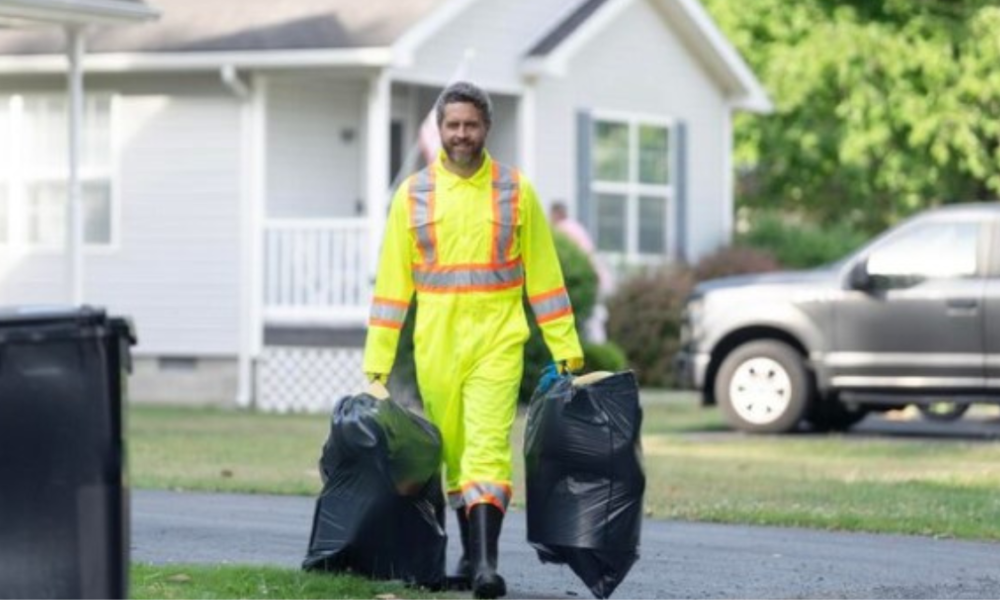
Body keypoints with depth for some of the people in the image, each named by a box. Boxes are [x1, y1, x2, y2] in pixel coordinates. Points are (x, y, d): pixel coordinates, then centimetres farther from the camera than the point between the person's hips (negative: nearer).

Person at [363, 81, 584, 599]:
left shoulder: (516, 191, 3)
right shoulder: (412, 195, 5)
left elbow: (544, 274, 6)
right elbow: (392, 282, 6)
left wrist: (565, 347, 4)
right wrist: (378, 358, 3)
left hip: (497, 343, -2)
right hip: (436, 347, 2)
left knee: (488, 447, -13)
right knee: (454, 453, 9)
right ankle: (471, 553, 22)